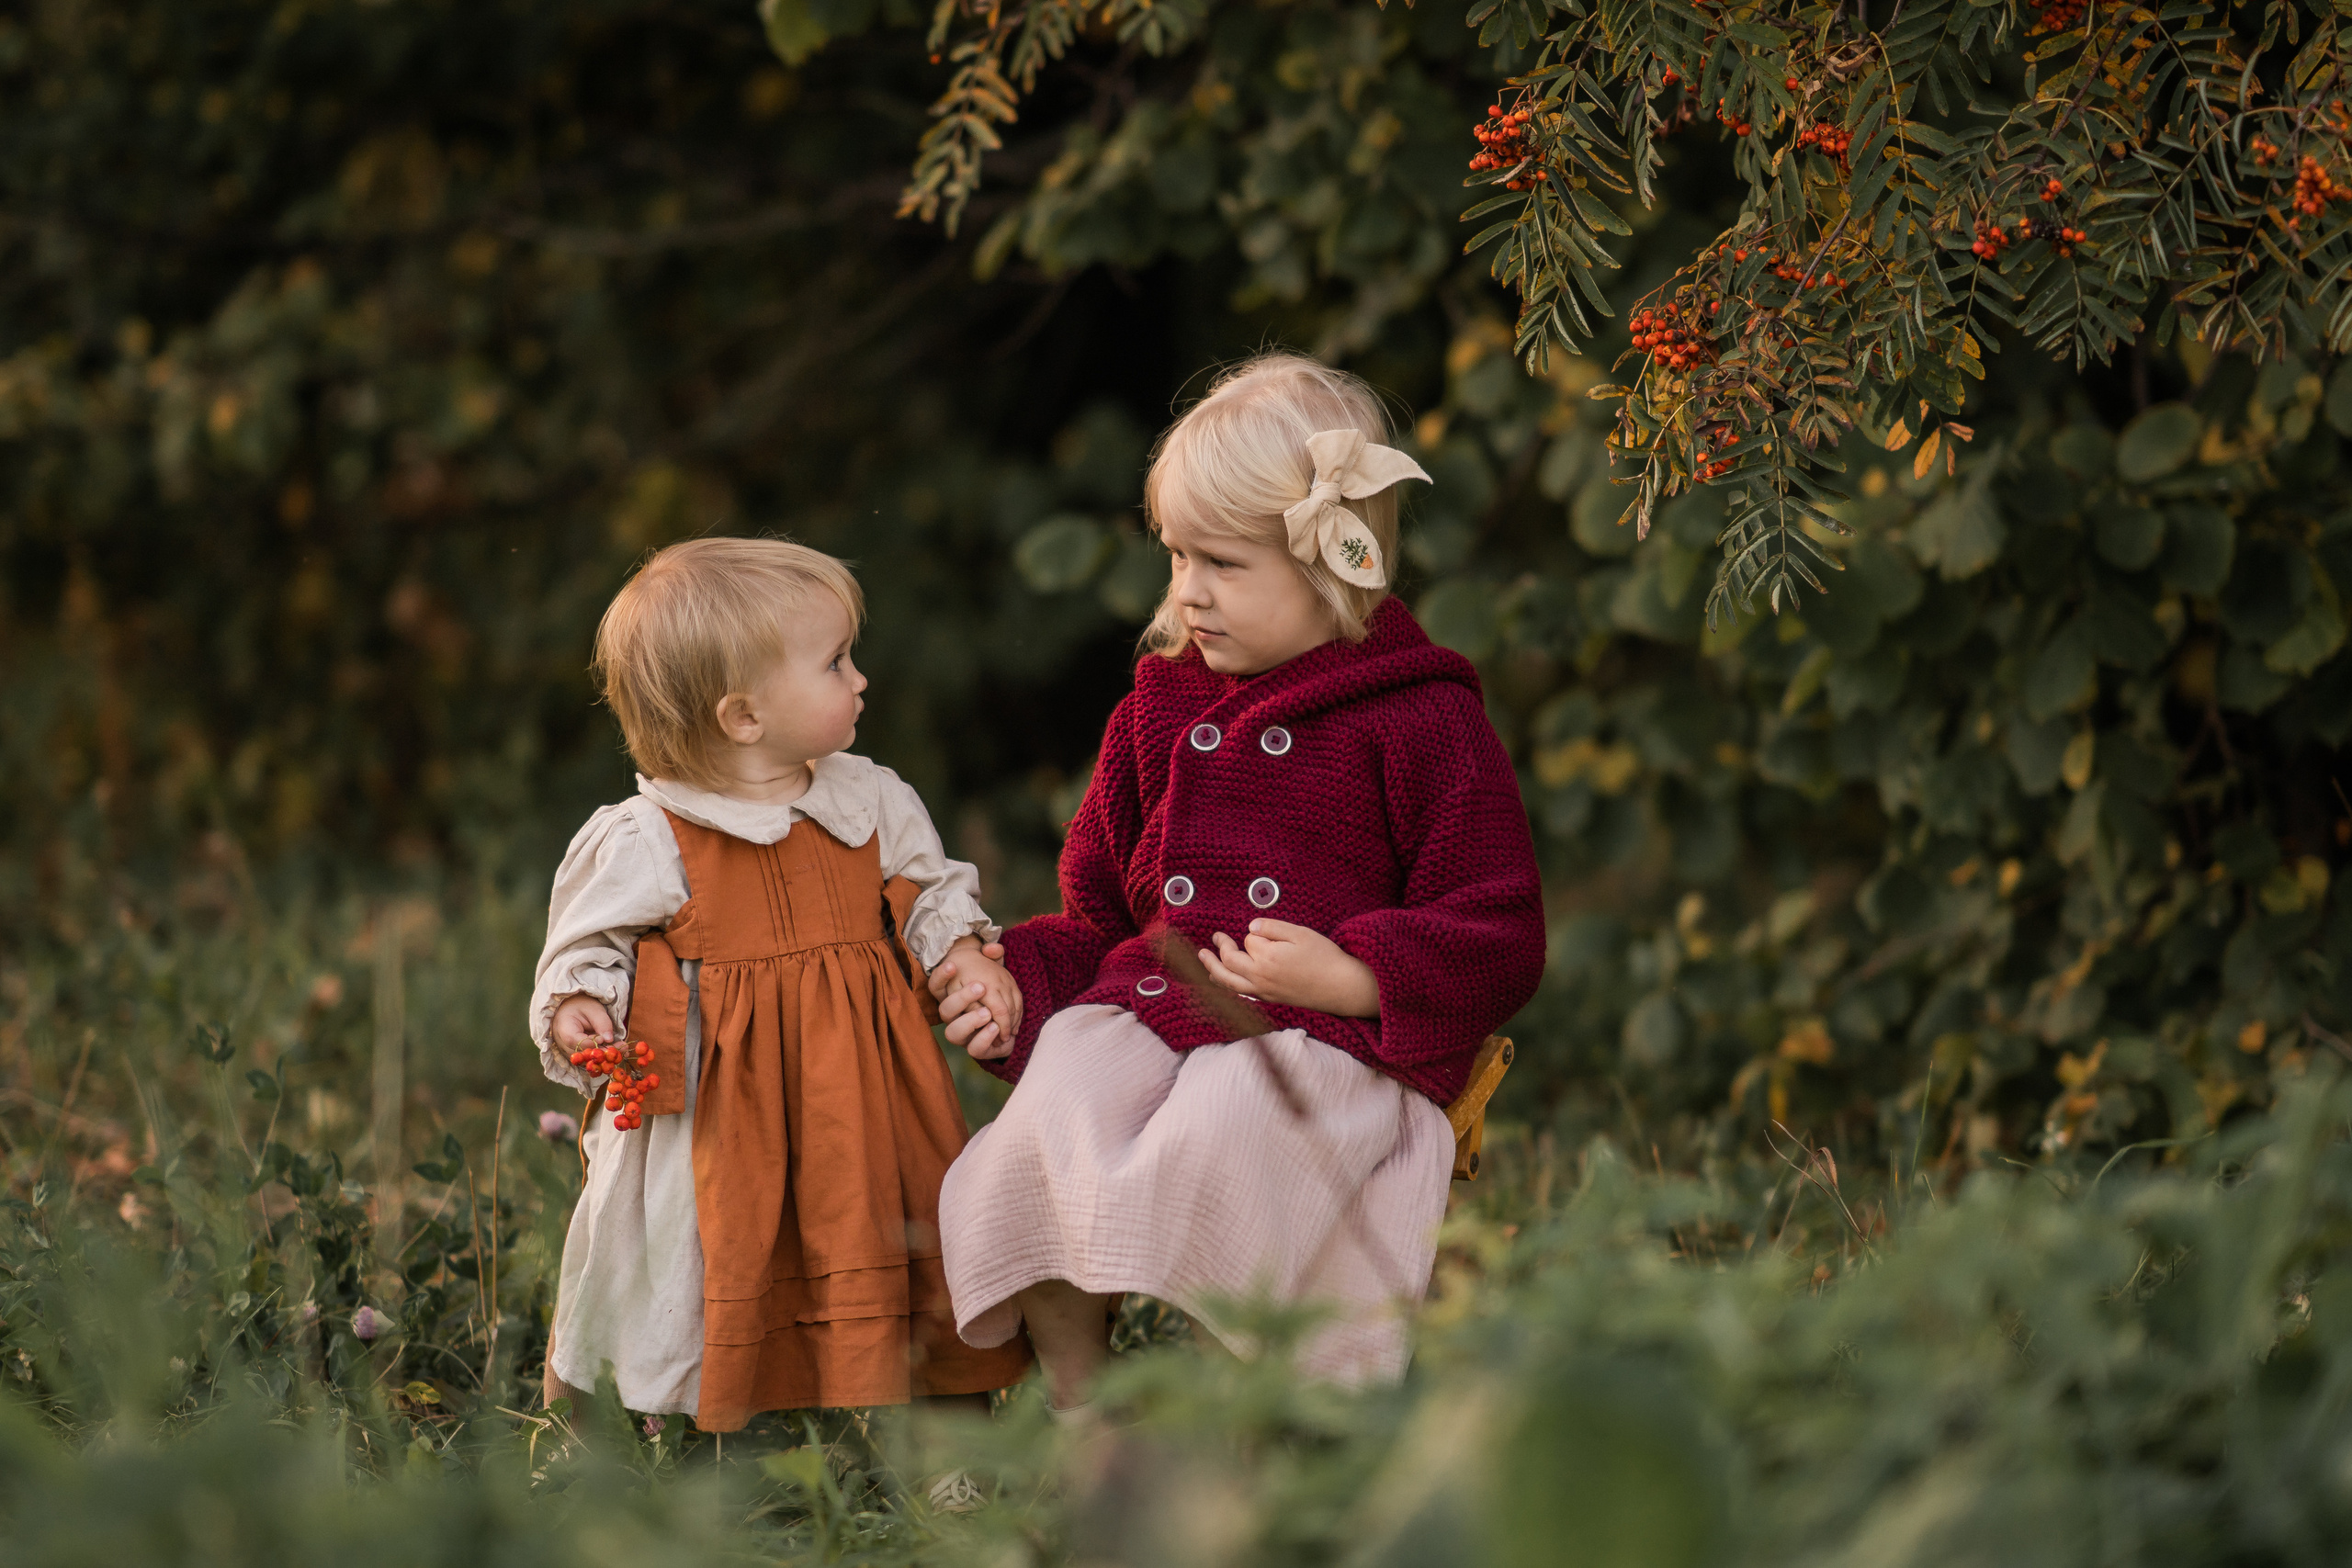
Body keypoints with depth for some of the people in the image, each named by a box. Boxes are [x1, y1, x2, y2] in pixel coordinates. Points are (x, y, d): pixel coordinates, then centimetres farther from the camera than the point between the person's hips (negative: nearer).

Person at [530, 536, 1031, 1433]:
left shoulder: (872, 802, 5)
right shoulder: (643, 840, -9)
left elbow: (930, 894, 15)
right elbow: (590, 946, -1)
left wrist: (971, 962, -3)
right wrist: (577, 1014, -21)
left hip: (859, 1104, 4)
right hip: (717, 1114, -4)